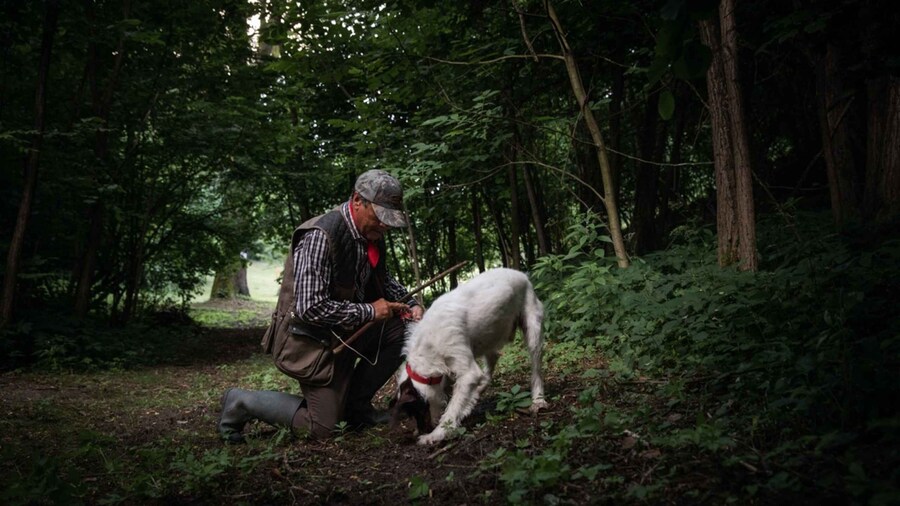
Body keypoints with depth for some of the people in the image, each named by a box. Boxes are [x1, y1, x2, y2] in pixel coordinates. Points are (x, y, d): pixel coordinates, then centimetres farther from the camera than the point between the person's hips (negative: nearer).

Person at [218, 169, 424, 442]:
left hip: (350, 329, 8)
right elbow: (310, 308, -32)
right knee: (322, 427, -6)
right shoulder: (321, 237, -28)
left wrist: (409, 304, -1)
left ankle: (356, 404, 7)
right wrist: (369, 311, -24)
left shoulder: (371, 231, -1)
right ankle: (241, 402, 12)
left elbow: (383, 278, 18)